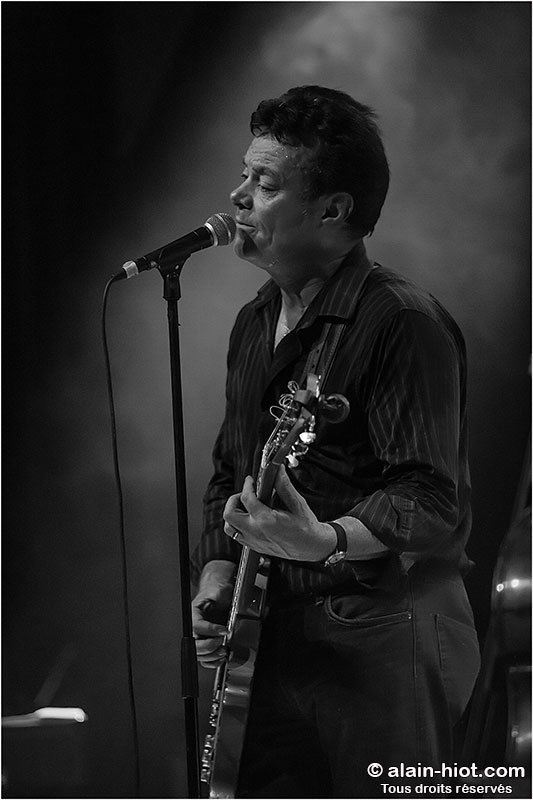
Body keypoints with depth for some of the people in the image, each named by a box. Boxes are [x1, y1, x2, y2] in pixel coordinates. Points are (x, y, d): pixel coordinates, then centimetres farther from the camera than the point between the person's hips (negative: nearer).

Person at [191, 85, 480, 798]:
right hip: (274, 640, 8)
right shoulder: (255, 324, 15)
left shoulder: (404, 323, -14)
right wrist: (217, 576, 7)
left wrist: (328, 542, -36)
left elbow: (433, 499, -21)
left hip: (380, 645, -8)